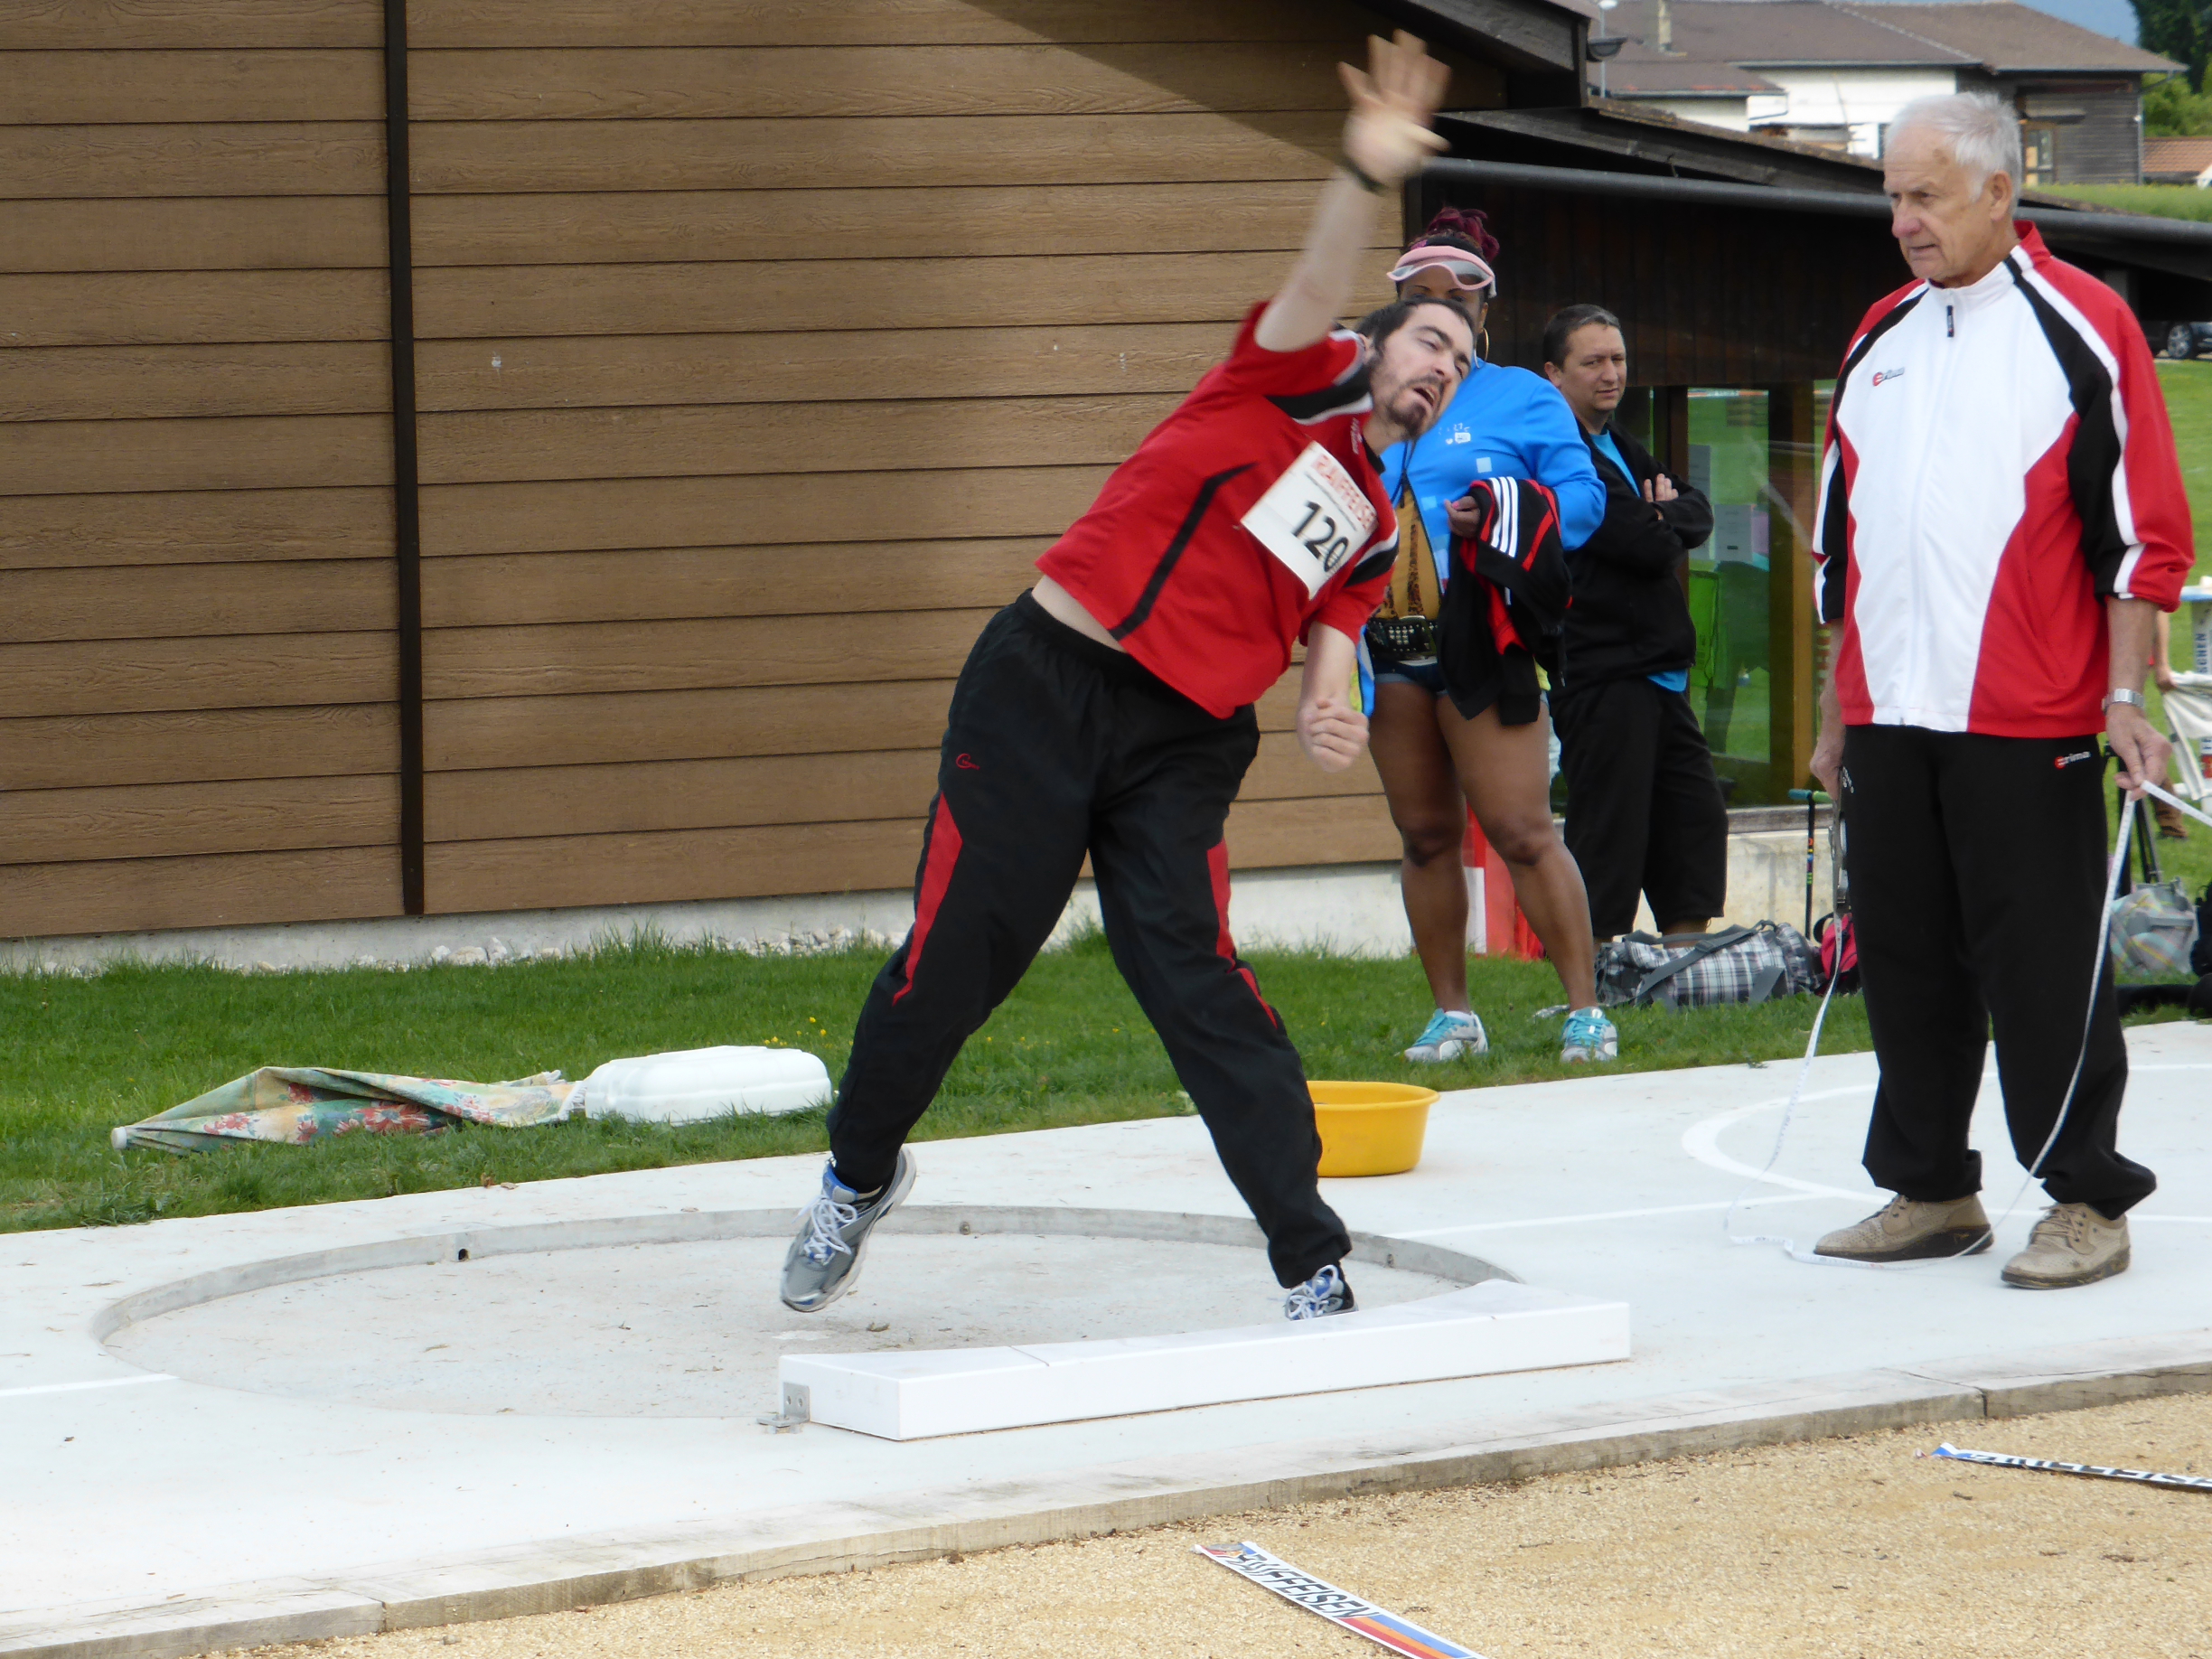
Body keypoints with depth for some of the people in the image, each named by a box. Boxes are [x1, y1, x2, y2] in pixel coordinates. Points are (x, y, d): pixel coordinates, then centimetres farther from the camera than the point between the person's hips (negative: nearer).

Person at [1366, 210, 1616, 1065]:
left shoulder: (1523, 398, 6)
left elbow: (1583, 497, -3)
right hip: (1392, 645, 5)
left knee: (1520, 830, -11)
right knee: (1424, 835, 8)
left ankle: (1585, 1009, -7)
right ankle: (1451, 1014, 16)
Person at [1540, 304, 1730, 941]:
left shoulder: (1621, 449, 19)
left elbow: (1699, 514, 12)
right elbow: (1649, 547, -18)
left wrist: (1662, 515, -8)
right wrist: (1662, 525, 3)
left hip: (1659, 677, 10)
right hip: (1603, 680, -10)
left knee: (1697, 823, 12)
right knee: (1605, 853, -8)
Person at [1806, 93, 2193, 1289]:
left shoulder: (2082, 328, -3)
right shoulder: (1881, 340, 16)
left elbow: (2141, 529, -5)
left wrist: (2124, 700, -10)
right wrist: (1835, 710, 19)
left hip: (2026, 718, -6)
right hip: (1889, 716, 6)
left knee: (2044, 960, -4)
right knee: (1903, 956, 9)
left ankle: (2087, 1201, 4)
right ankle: (1928, 1190, 18)